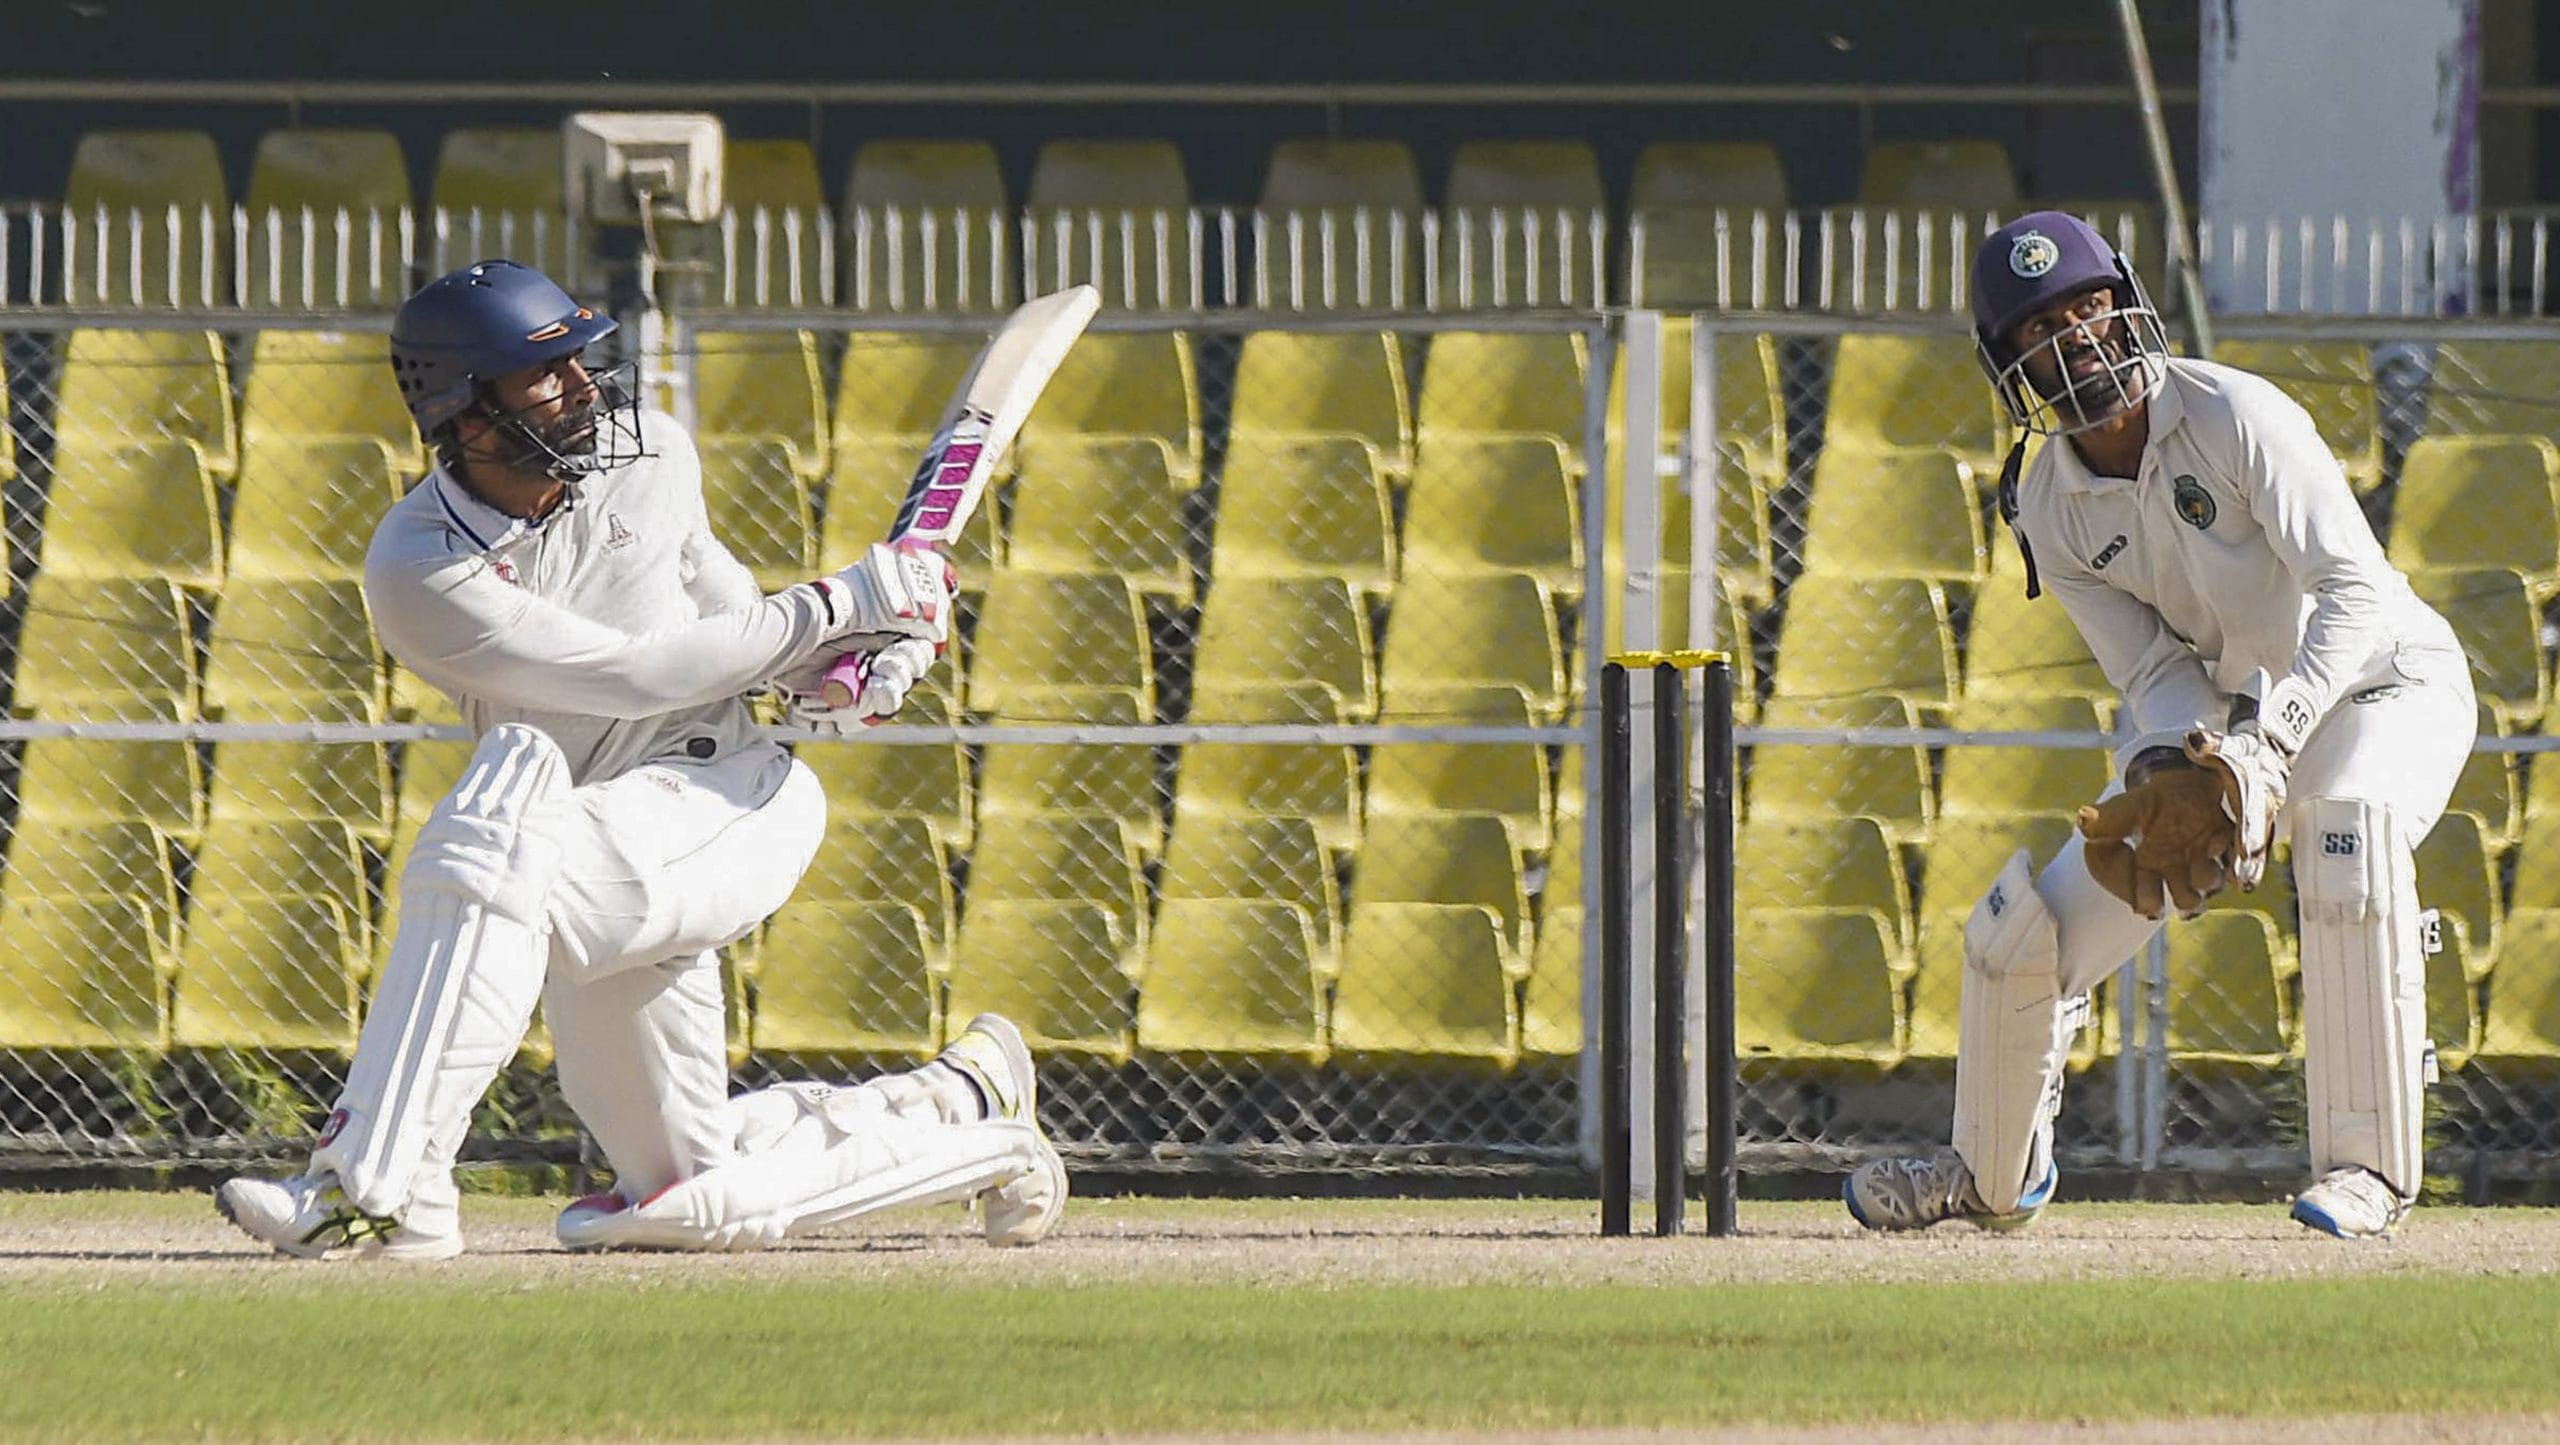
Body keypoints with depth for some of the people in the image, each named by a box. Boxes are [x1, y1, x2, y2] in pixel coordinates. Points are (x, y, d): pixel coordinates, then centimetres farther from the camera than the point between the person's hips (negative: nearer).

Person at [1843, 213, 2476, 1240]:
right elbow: (2158, 672, -9)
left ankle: (2368, 1165, -34)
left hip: (2385, 684, -6)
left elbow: (2358, 591, -30)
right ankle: (1992, 1174, 31)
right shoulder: (2049, 508, -8)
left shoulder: (2234, 416, -25)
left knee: (2348, 827, -41)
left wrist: (2265, 739, -43)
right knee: (2022, 931, 1)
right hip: (2232, 722, 6)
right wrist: (2173, 778, -32)